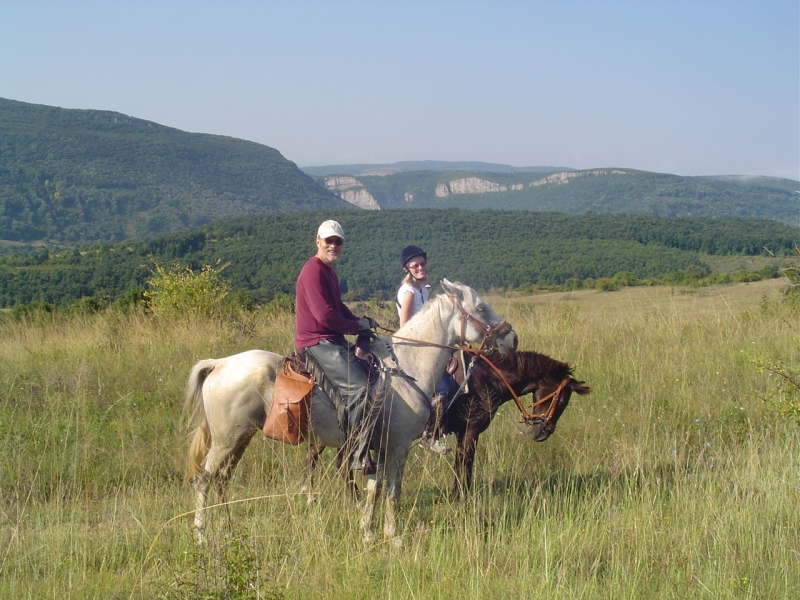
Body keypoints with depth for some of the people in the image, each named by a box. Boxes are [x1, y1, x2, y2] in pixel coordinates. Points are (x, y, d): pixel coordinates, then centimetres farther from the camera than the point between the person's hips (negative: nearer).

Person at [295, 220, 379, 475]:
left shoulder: (328, 271, 20)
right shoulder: (314, 271, -14)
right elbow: (325, 315, -21)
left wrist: (362, 322, 8)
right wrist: (358, 326, -9)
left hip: (332, 343, 11)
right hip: (317, 343, -11)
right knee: (357, 388, -24)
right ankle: (359, 460, -27)